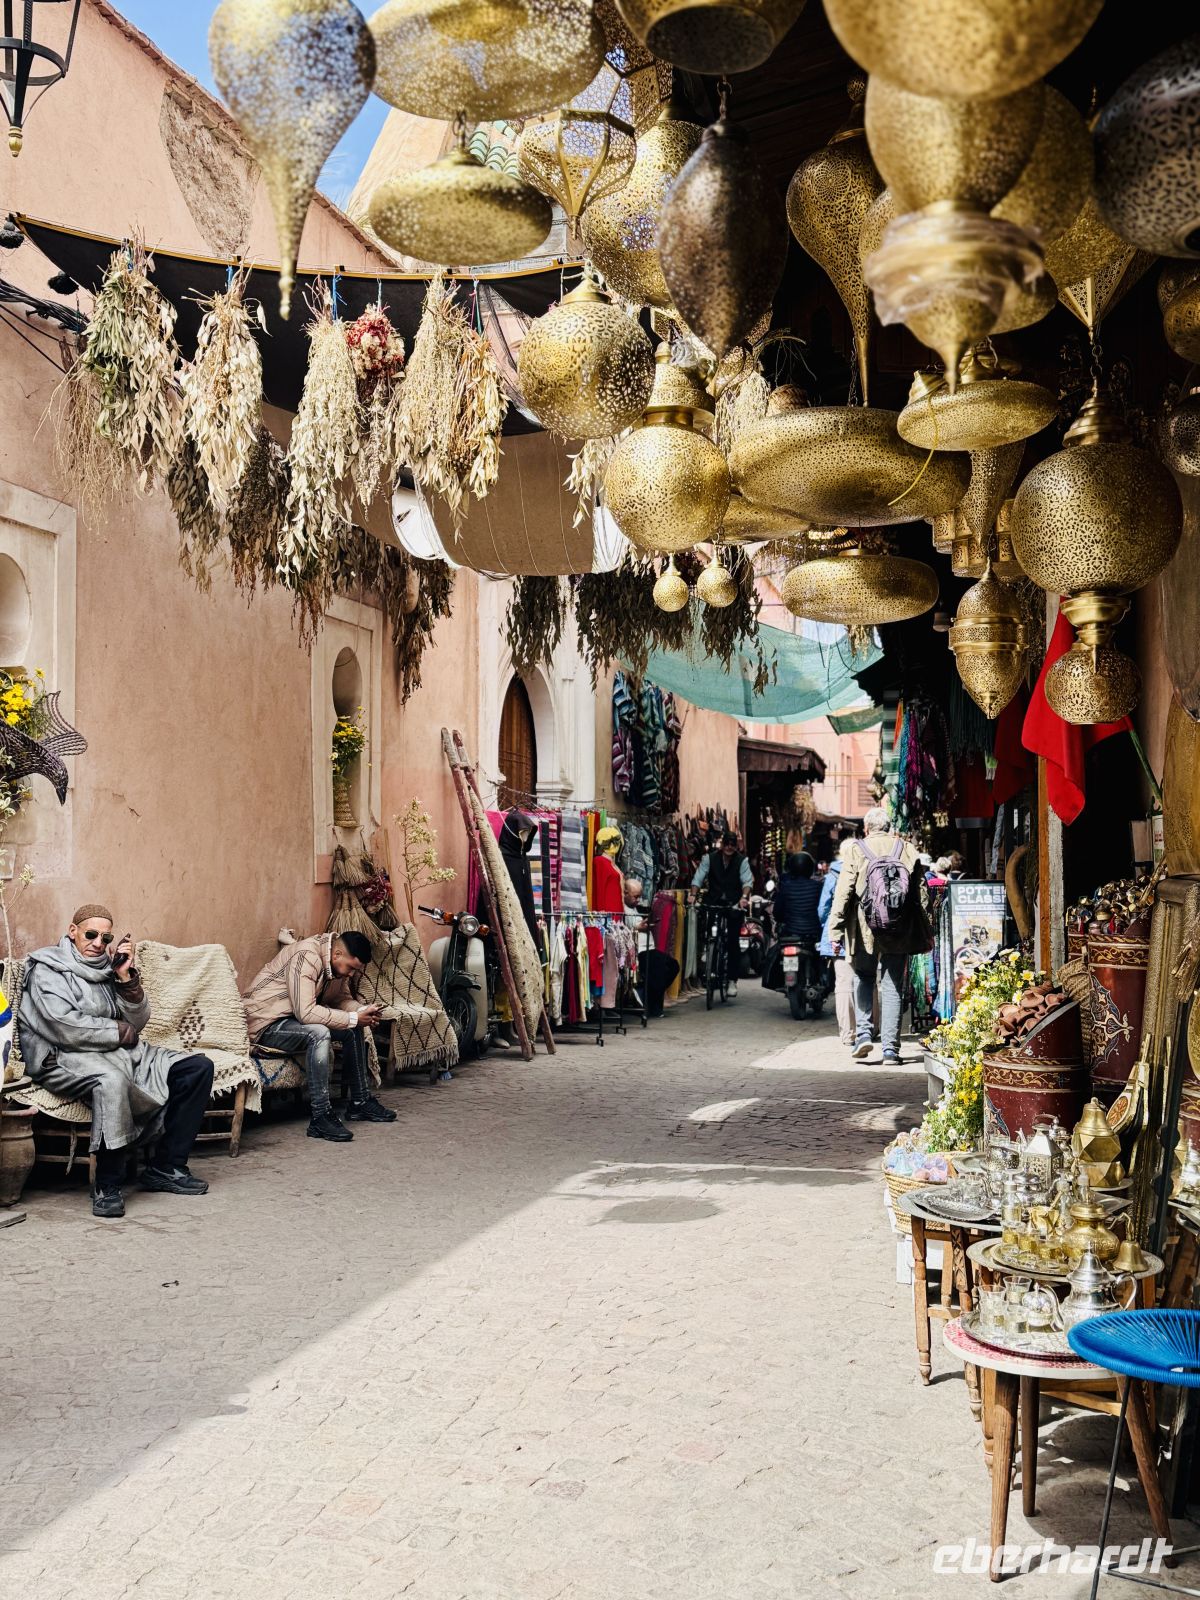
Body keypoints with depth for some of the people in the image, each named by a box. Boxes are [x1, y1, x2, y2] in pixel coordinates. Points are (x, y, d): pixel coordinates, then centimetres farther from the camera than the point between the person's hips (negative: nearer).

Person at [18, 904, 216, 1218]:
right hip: (65, 1059, -8)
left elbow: (137, 1022, 10)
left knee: (198, 1067, -4)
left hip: (118, 1053, 8)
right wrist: (120, 1031, -7)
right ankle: (106, 1186, -31)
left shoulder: (106, 967, 16)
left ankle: (166, 1168, -6)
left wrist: (127, 978, -5)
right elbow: (66, 1028, -17)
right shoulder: (47, 969, -2)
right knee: (111, 1080, -42)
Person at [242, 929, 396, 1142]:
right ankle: (320, 1117, -29)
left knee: (355, 1030, 1)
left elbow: (342, 998, 11)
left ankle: (360, 1102, 11)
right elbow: (306, 1012, -35)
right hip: (265, 1022, -10)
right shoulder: (306, 957, -28)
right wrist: (353, 1018, -29)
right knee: (319, 1033, -34)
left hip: (295, 1017, 10)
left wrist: (363, 1012, -10)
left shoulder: (335, 961, 0)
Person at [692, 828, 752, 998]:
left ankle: (732, 980, 3)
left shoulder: (742, 860, -2)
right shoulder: (710, 858, -1)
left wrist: (743, 897, -31)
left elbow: (747, 880, -12)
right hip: (714, 902, 1)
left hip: (735, 905, -1)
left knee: (733, 942, -4)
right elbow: (698, 877, -7)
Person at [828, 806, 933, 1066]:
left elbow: (843, 893, -7)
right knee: (893, 986, 8)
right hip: (899, 932, 1)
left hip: (865, 929, -1)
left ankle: (862, 1033, 5)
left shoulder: (855, 850, -3)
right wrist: (926, 935, 14)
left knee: (863, 977, 19)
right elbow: (921, 896, 7)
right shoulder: (907, 850, 4)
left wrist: (836, 930, -4)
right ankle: (891, 1049, 6)